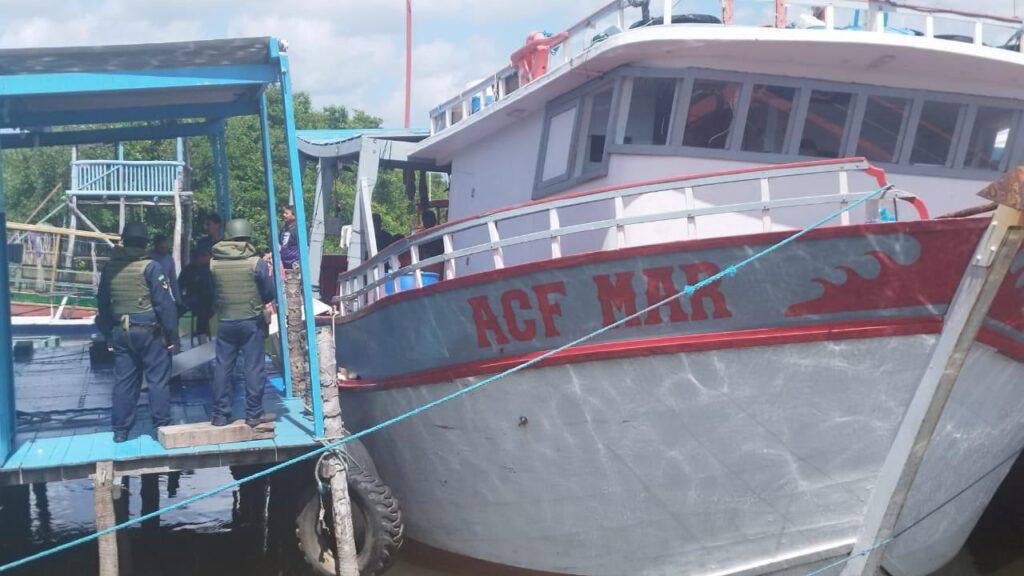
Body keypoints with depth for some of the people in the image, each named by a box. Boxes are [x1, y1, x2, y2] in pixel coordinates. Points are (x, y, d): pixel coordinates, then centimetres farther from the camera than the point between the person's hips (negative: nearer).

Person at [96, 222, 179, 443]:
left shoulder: (110, 267, 7)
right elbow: (165, 304, -13)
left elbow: (102, 305, 14)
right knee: (158, 379, 3)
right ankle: (161, 426, 4)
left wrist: (108, 335, 22)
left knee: (124, 380, 10)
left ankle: (120, 430, 13)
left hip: (120, 332, 5)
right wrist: (172, 335, -7)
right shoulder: (150, 267, -10)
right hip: (148, 331, -5)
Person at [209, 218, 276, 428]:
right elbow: (270, 293, -3)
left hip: (225, 322, 2)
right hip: (251, 321, -2)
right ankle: (254, 414, 6)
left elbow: (211, 292, 5)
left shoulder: (214, 263, -2)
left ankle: (220, 414, 12)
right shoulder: (257, 263, -9)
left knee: (222, 368, 8)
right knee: (253, 368, 3)